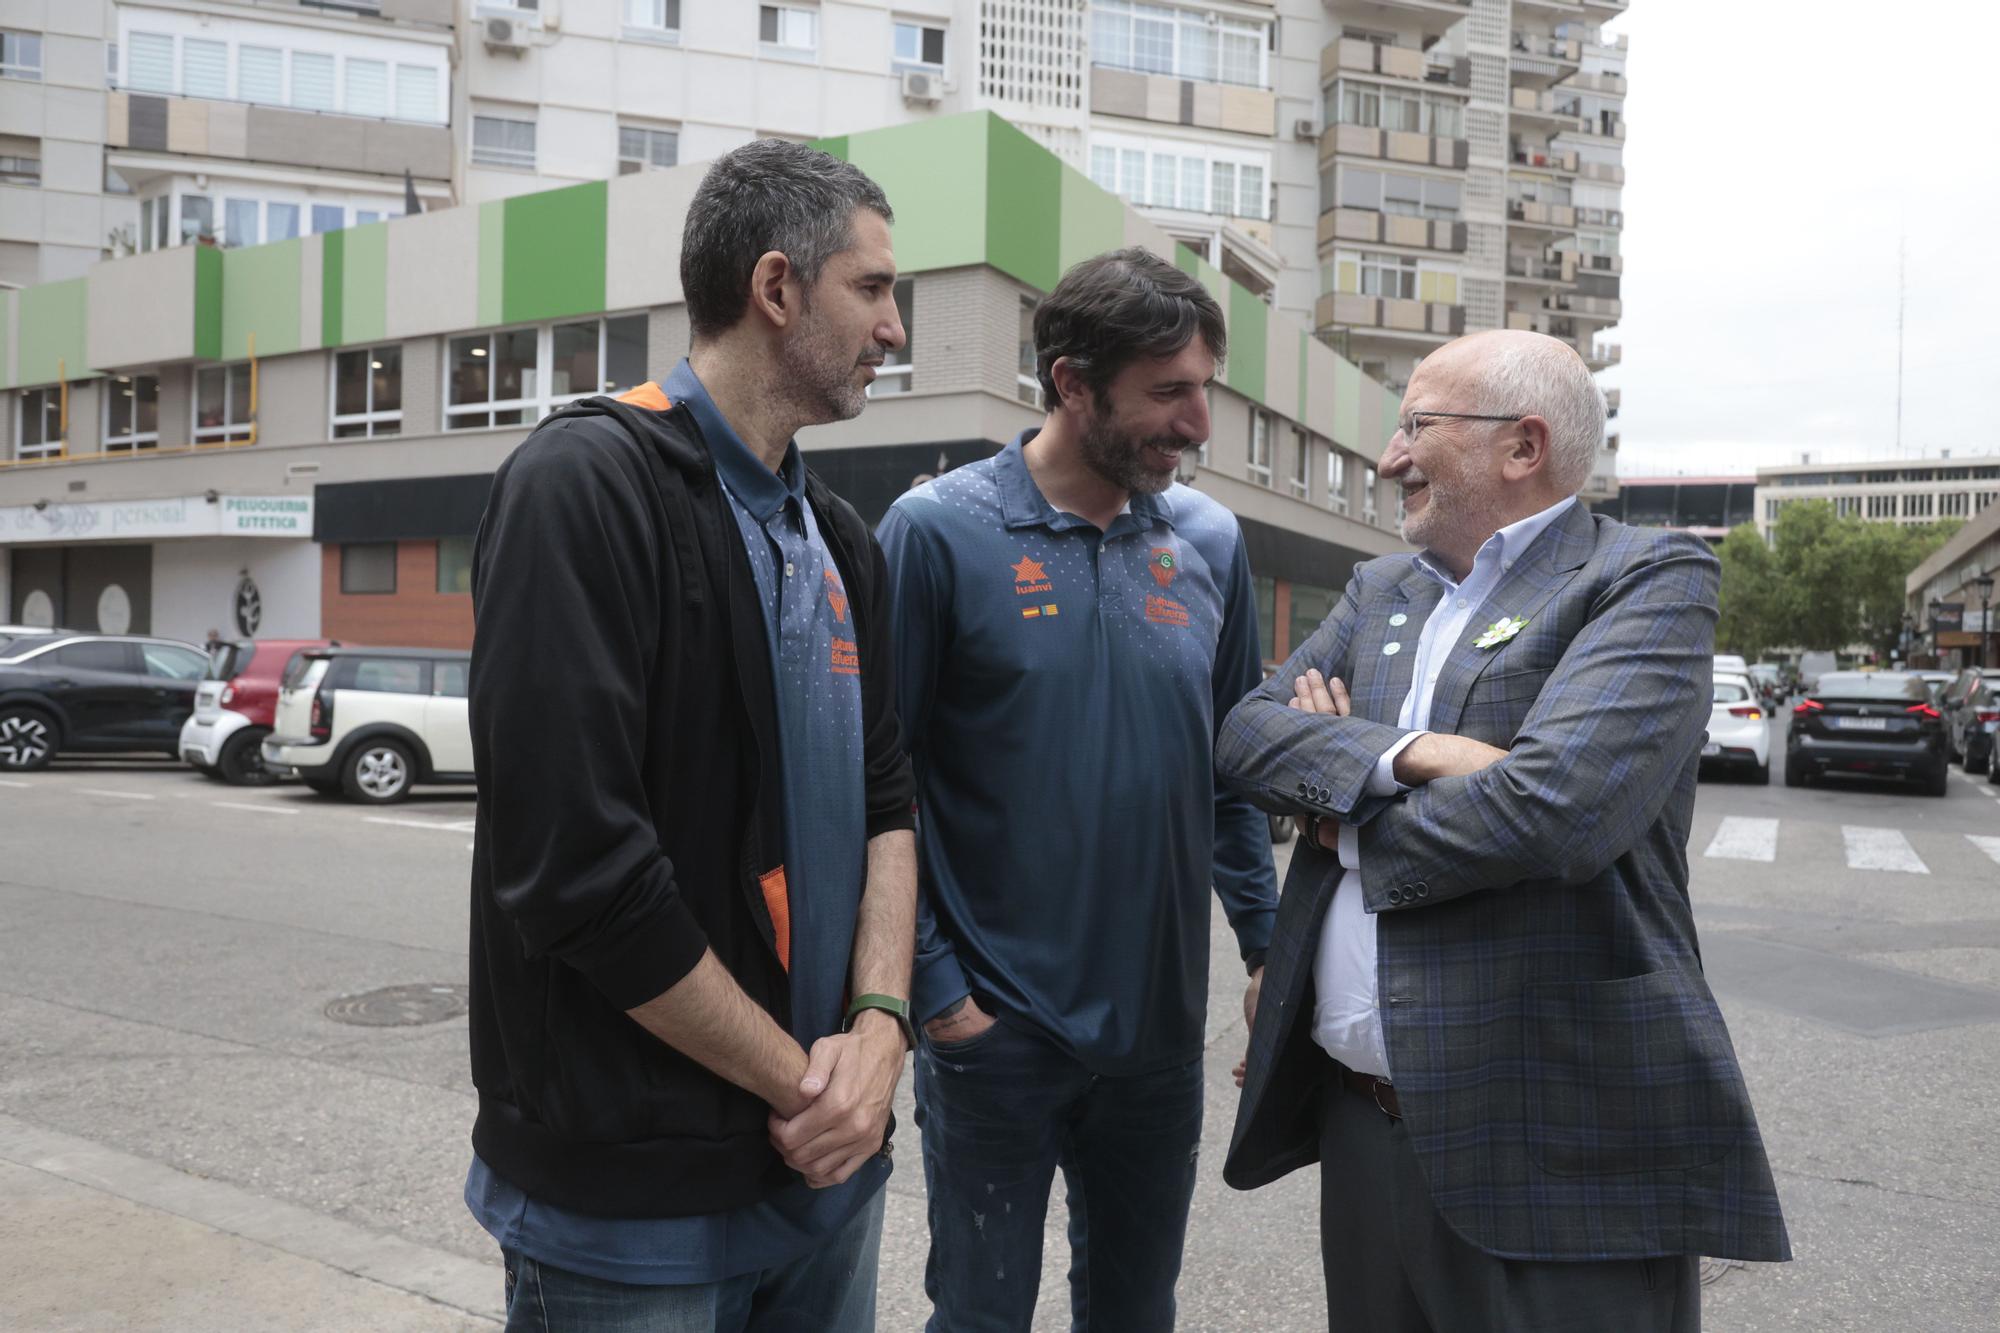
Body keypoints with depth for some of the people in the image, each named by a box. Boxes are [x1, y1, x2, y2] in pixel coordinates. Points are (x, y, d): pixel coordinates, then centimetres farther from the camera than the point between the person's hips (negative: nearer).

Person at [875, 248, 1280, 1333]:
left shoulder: (1209, 541, 3)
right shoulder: (939, 530, -11)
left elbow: (1236, 764, 10)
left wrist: (1266, 943, 6)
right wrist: (932, 985, -12)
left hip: (1160, 1027, 4)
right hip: (994, 1031, -4)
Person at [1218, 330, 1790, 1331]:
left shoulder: (1650, 577, -9)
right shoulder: (1381, 589, 12)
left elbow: (1555, 803, -24)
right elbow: (1246, 732, 1)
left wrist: (1350, 832, -8)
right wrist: (1406, 754, -17)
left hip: (1553, 1148, -6)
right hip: (1357, 1113, 6)